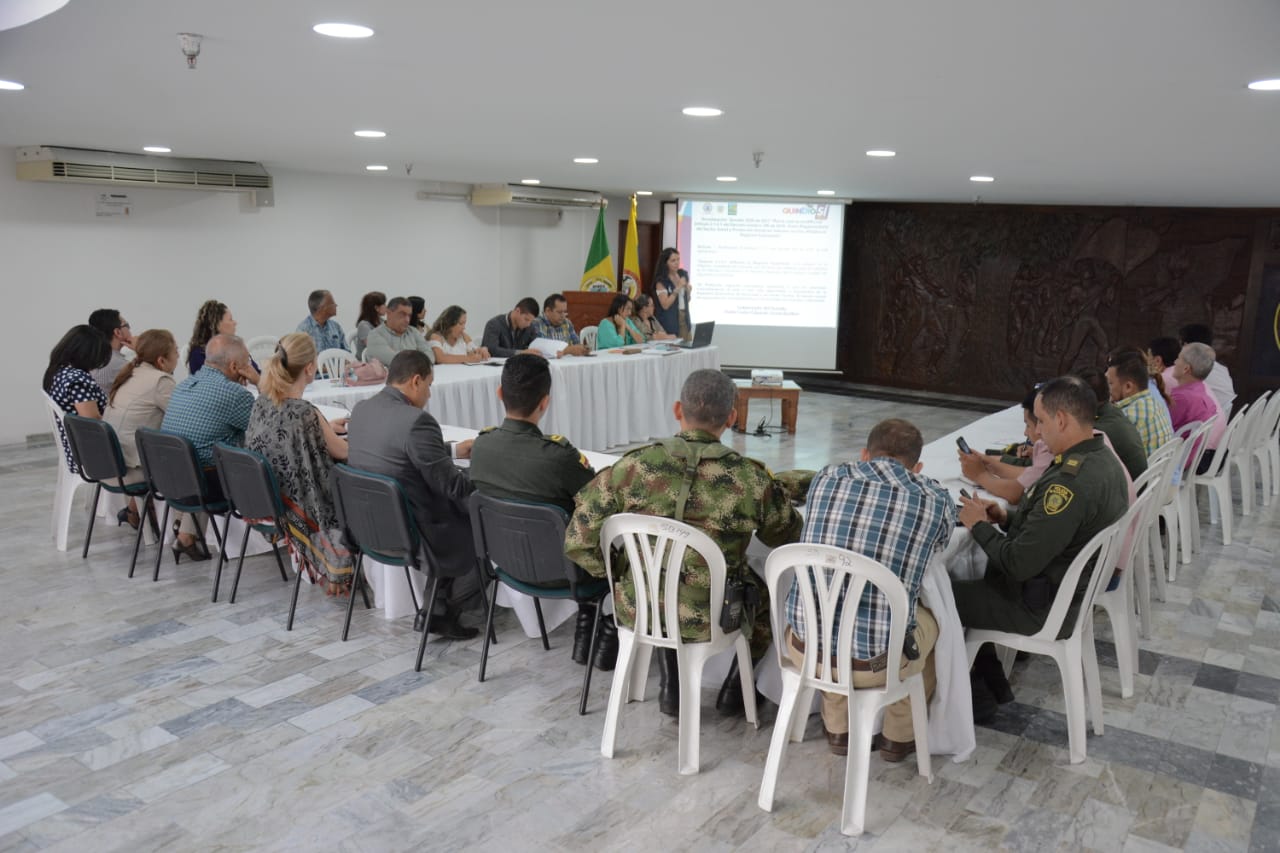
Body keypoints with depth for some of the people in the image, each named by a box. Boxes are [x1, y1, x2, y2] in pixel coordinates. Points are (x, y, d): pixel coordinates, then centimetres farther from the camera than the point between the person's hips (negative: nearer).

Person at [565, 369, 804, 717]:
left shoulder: (632, 467, -15)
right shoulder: (750, 479, -17)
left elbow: (579, 542, -12)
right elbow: (790, 538, 2)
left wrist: (620, 574, 6)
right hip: (709, 621, -1)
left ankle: (671, 688, 37)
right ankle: (737, 686, 38)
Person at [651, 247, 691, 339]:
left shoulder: (683, 275, 8)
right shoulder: (661, 281, -9)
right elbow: (665, 305, -16)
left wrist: (688, 292, -2)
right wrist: (678, 288, -18)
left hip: (684, 318, 5)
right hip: (670, 322, -5)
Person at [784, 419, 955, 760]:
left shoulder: (826, 478, 1)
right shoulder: (935, 501, -4)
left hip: (805, 650, 2)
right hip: (876, 663, -2)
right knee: (931, 619, 31)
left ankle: (838, 730, 42)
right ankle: (899, 735, 41)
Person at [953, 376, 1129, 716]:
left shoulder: (1071, 483, -32)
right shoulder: (1103, 458, 0)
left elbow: (1020, 564, -29)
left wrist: (979, 525, -14)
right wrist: (1007, 518, 0)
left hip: (1042, 607, -10)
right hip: (1075, 586, 10)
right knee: (965, 575, 21)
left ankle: (976, 696, 18)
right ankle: (992, 681, 27)